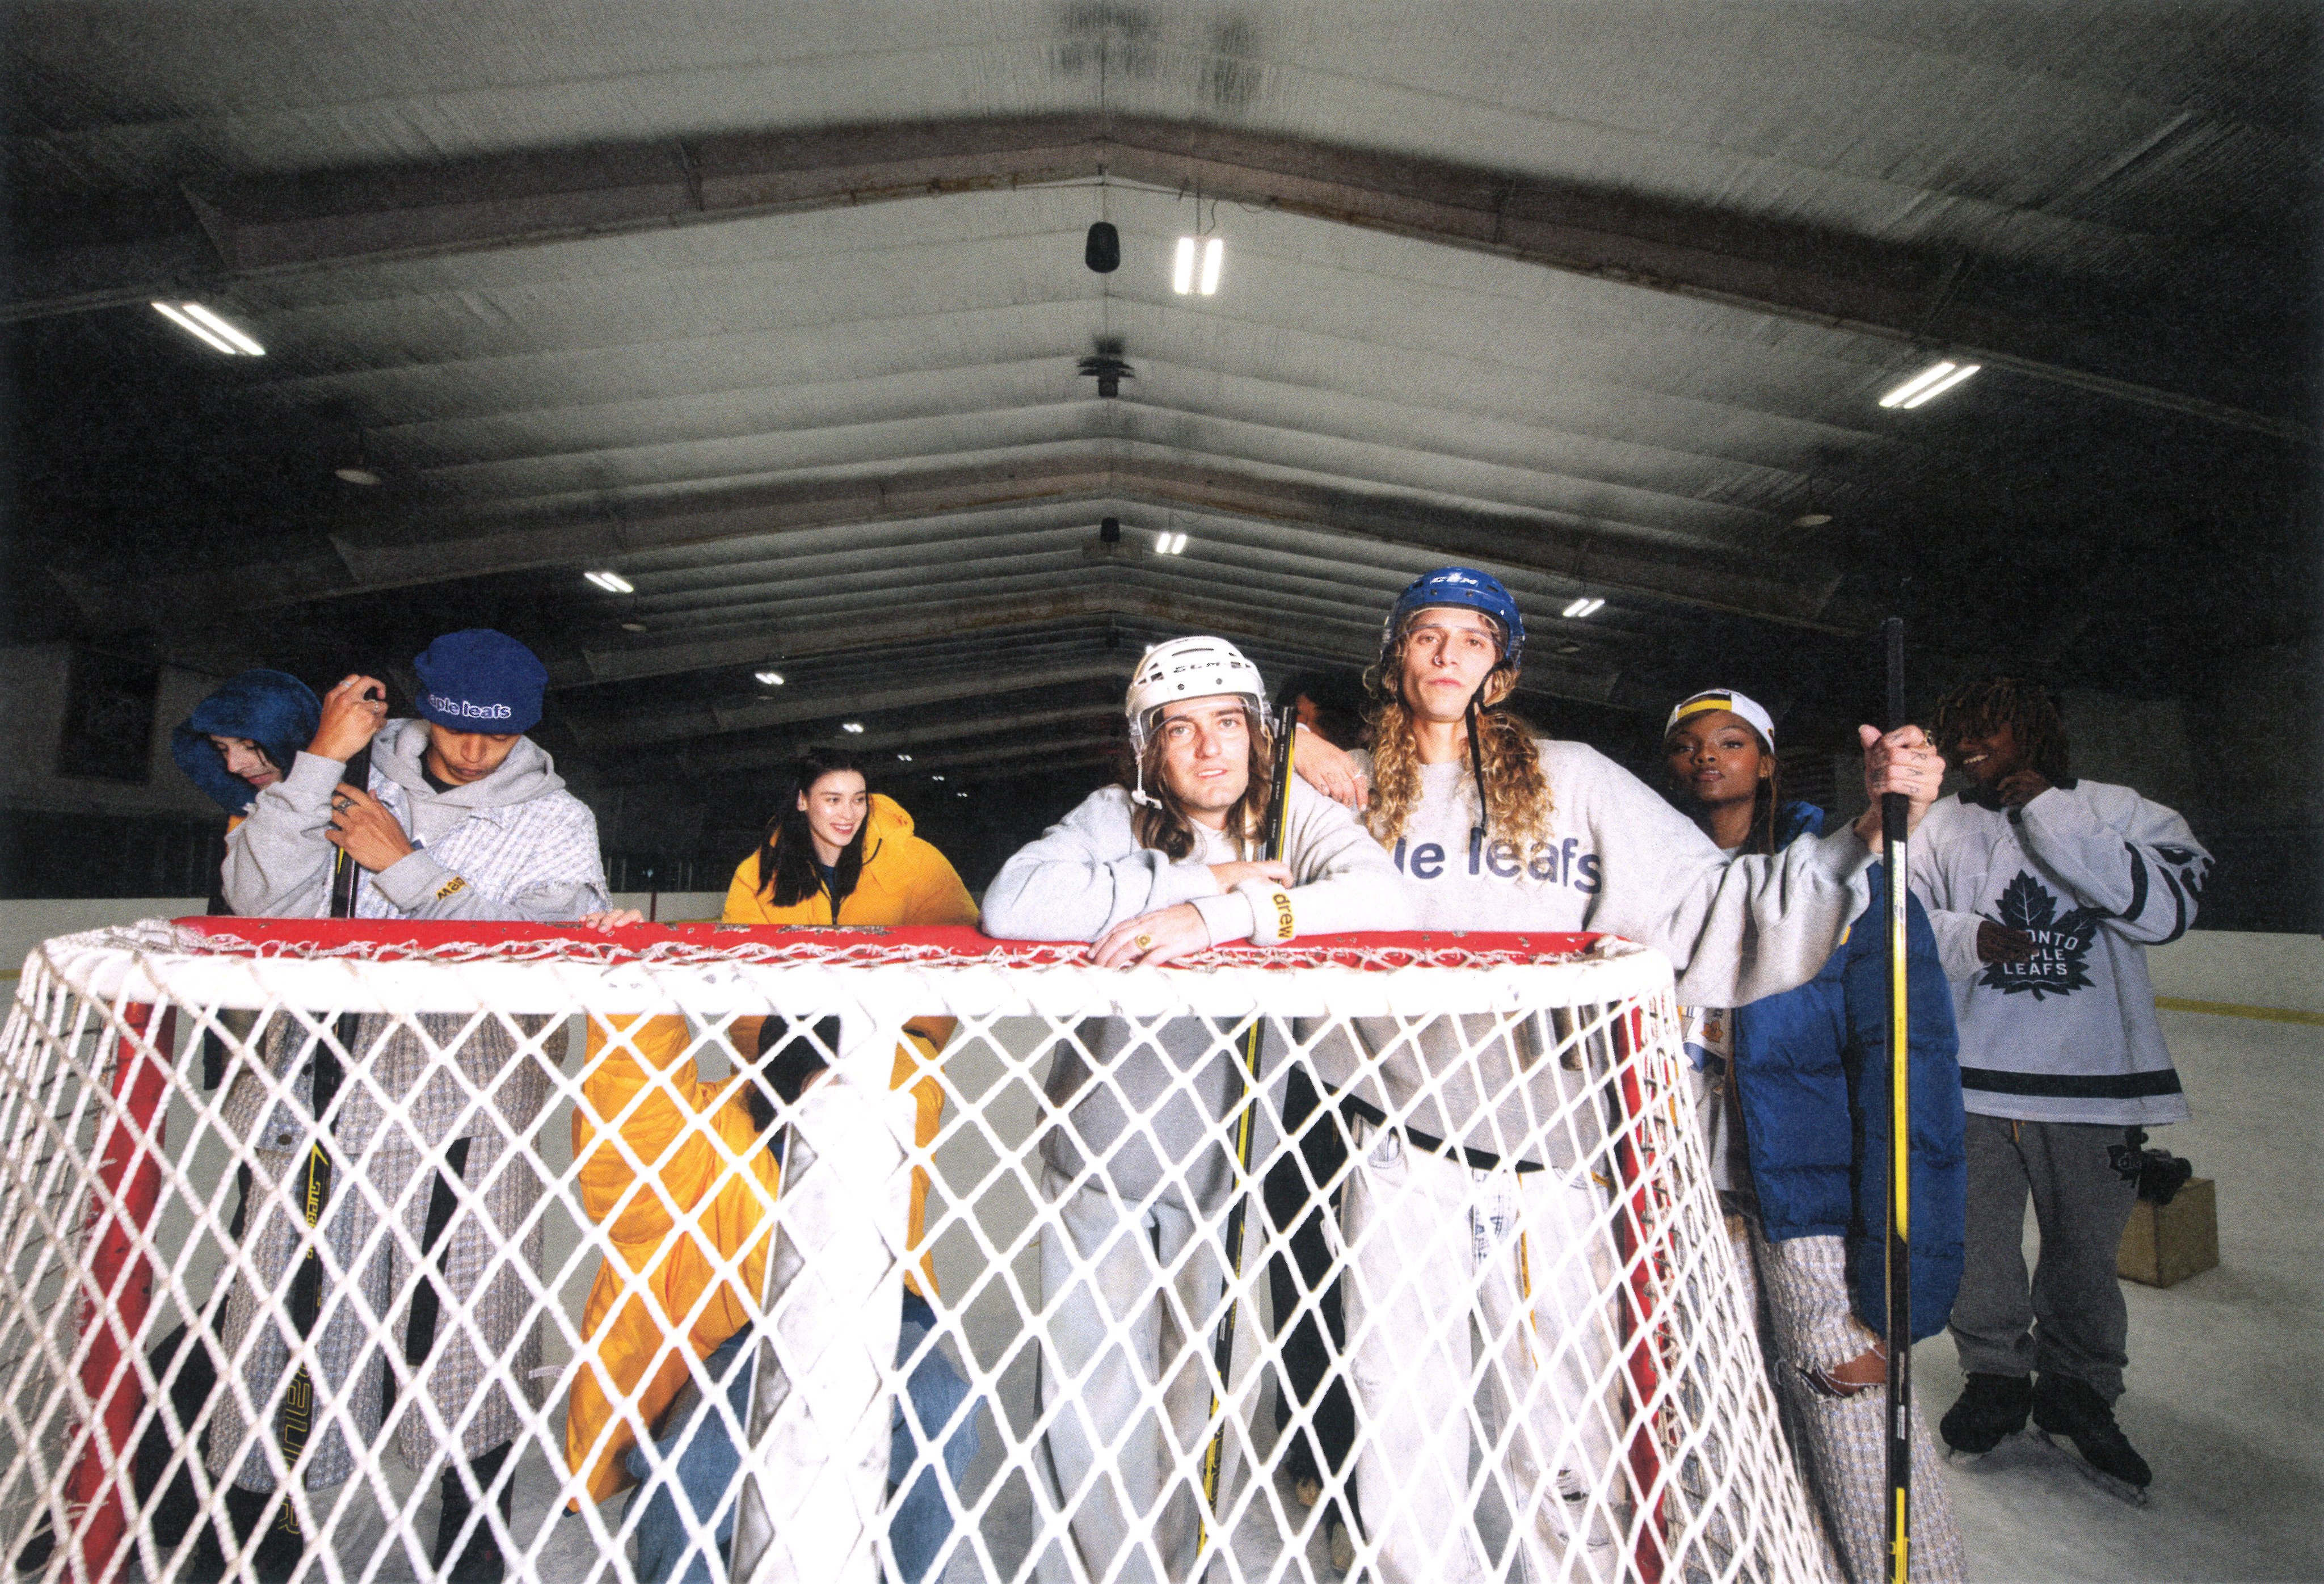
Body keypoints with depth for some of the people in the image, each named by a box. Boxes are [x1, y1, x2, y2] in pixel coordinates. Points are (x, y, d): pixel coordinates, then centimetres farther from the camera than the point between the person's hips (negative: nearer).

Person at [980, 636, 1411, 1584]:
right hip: (1098, 1155, 0)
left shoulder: (1299, 818, -4)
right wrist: (1201, 880, -24)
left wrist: (1219, 918, -34)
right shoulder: (1115, 819, -8)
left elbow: (1383, 896, -21)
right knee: (1096, 1397, 7)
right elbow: (1012, 903, -24)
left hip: (1225, 1159, 1)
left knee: (1196, 1391, 12)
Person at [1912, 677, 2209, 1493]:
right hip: (1971, 1079, 1)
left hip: (2091, 1080, -1)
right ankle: (1997, 1377, 32)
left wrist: (2049, 814, -15)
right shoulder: (1944, 827, 6)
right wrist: (1967, 937, -17)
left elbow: (2169, 906, -15)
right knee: (1977, 1248, 9)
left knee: (2085, 1251, 13)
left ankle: (2076, 1388, 36)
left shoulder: (2122, 813, 1)